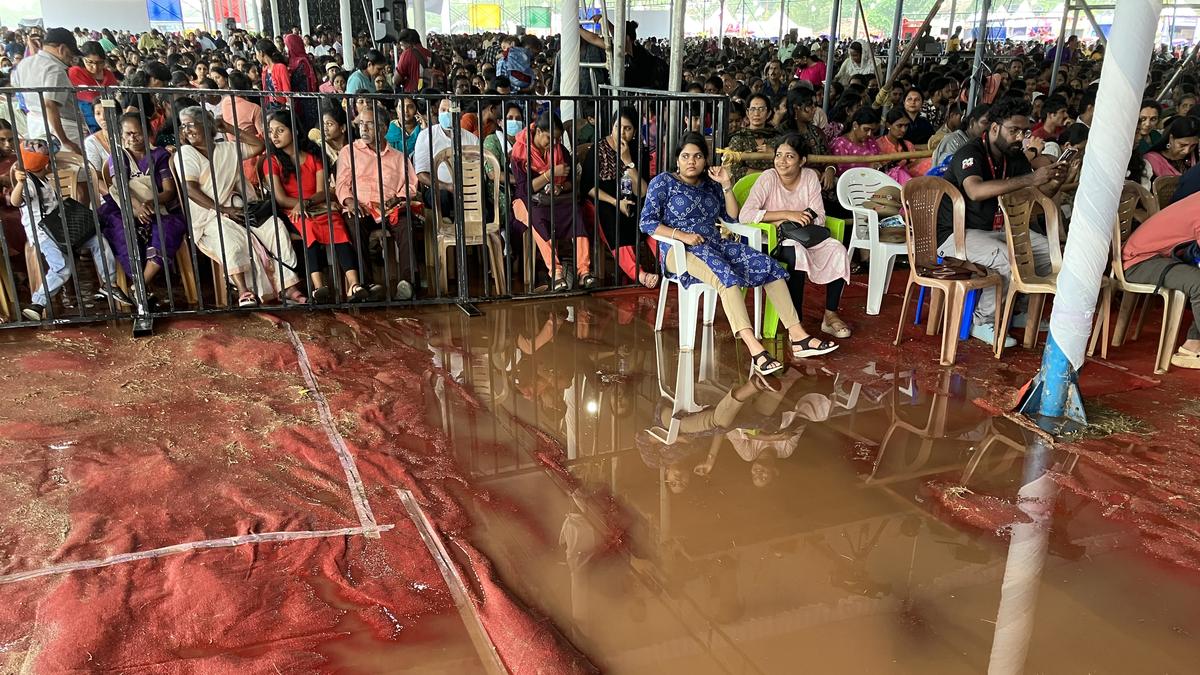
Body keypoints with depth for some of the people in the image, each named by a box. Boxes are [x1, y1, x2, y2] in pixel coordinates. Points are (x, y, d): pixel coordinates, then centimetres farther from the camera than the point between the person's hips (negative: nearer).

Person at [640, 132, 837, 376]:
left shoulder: (710, 184, 20)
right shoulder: (663, 182, 5)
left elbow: (733, 217, 18)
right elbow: (647, 221, -6)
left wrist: (727, 186, 6)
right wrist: (681, 234, -18)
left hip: (715, 244, 6)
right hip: (680, 250, -6)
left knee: (766, 264, -17)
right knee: (724, 273, -37)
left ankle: (797, 336, -22)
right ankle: (754, 347, -50)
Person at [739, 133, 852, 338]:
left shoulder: (810, 177, 0)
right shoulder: (768, 178, -13)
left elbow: (819, 218, -2)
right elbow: (744, 215, -25)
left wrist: (793, 222, -21)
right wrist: (787, 214, -26)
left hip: (805, 236, 5)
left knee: (837, 250, -20)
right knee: (797, 253, -36)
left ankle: (830, 315, -8)